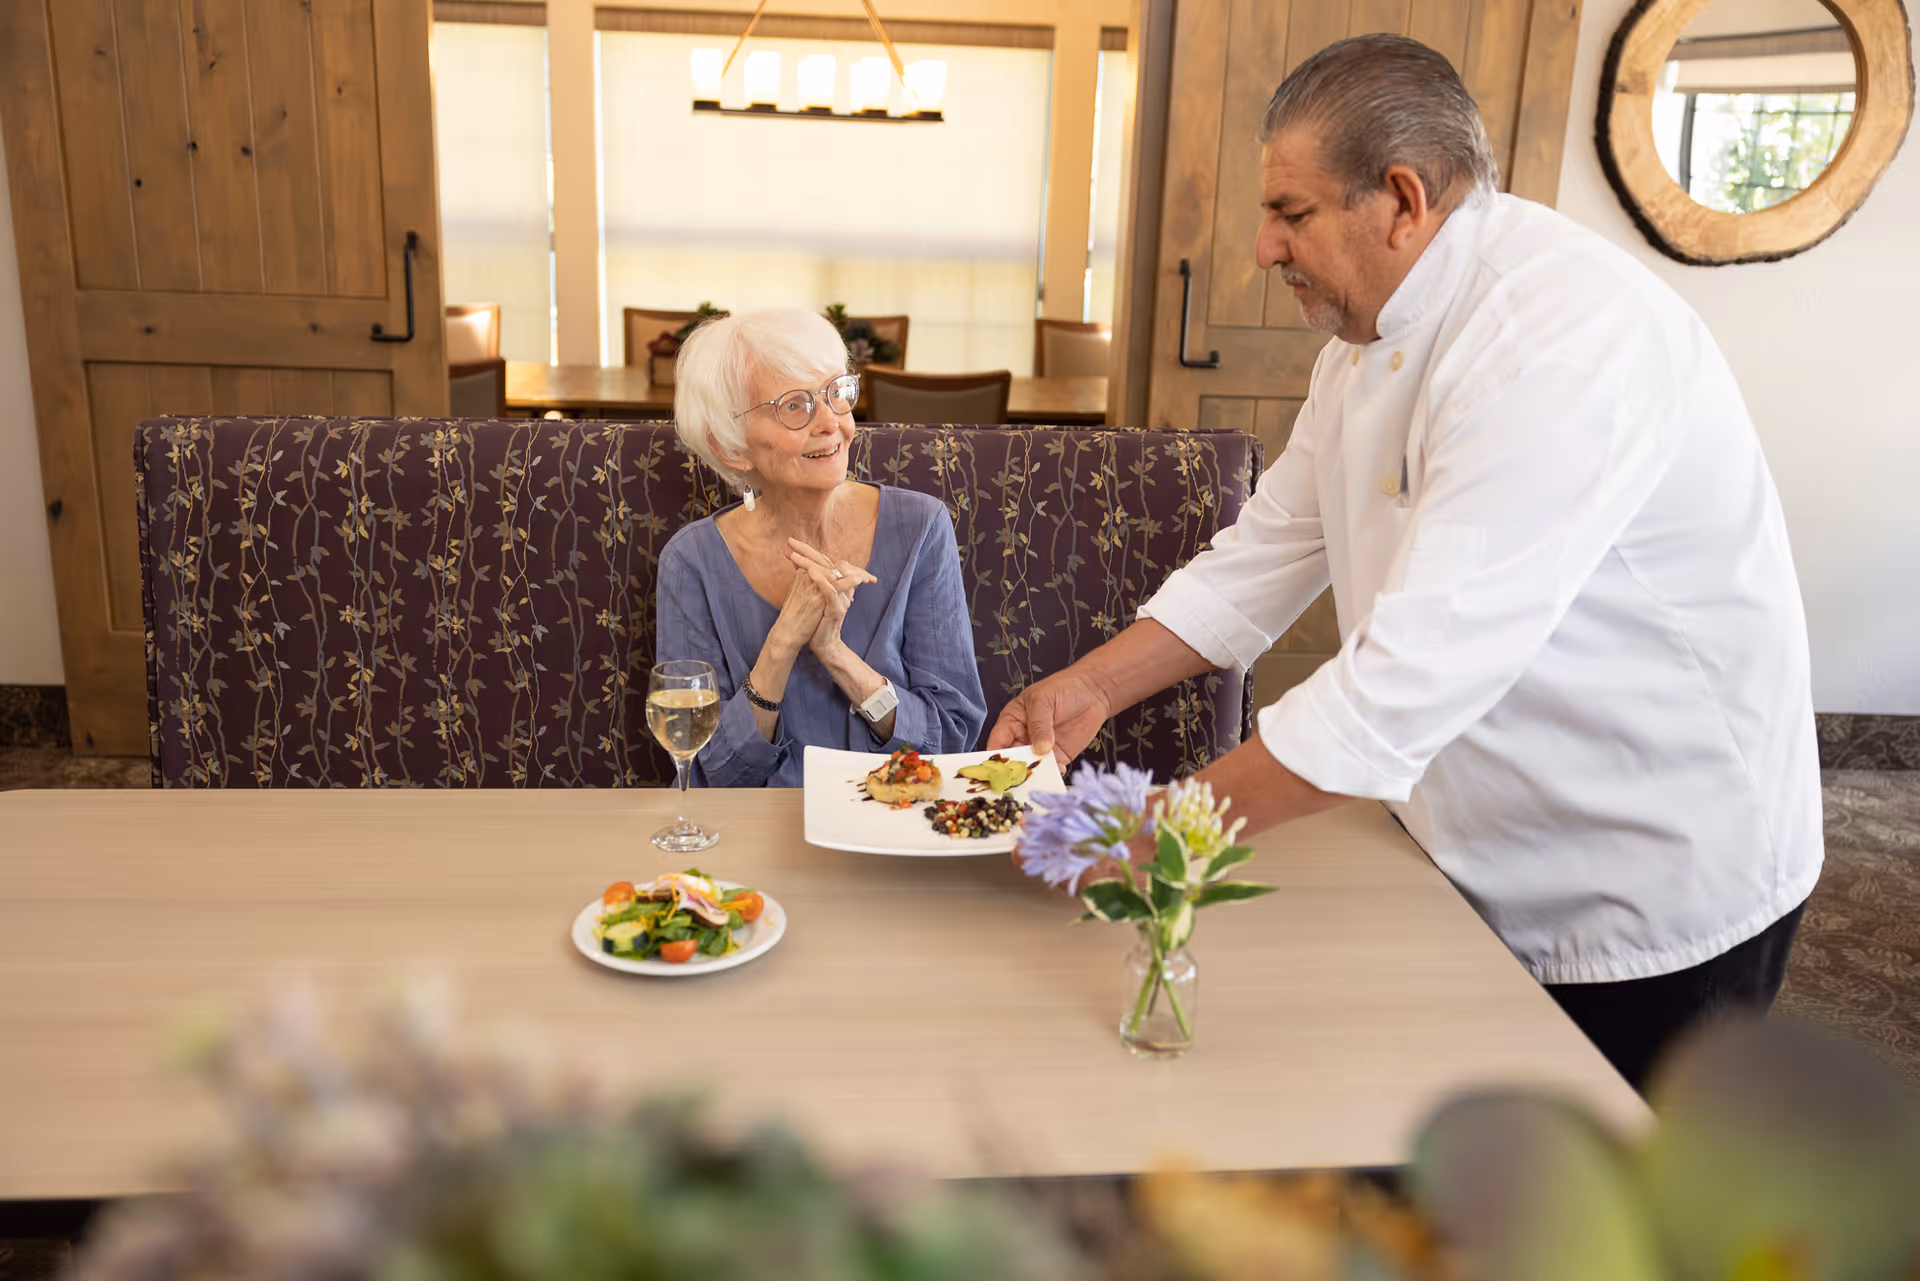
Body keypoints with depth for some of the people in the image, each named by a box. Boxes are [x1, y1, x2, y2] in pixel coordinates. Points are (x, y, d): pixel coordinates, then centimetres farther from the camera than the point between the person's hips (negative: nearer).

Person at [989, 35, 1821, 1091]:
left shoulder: (1563, 341, -29)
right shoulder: (1371, 333, 3)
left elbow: (1418, 677, -35)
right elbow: (1275, 546, 8)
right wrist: (1093, 685, -2)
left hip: (1656, 886, -8)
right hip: (1490, 869, 8)